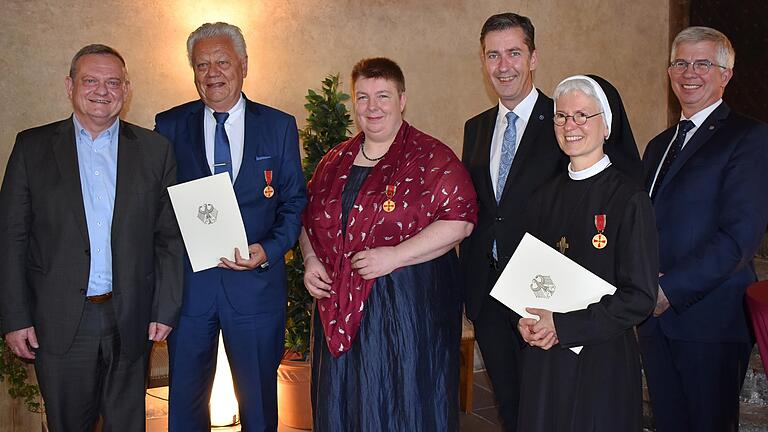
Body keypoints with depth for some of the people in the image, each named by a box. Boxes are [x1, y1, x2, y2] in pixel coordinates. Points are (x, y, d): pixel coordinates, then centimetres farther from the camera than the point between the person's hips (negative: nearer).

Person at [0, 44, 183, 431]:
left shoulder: (155, 150, 4)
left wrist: (165, 309, -2)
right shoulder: (32, 146, 3)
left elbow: (170, 237, 4)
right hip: (59, 323, 0)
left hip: (130, 322, 1)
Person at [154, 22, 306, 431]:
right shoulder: (169, 126, 3)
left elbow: (294, 202, 3)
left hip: (256, 282, 0)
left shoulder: (279, 126, 2)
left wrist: (270, 250, -13)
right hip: (187, 281, 1)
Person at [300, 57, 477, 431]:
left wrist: (395, 256, -20)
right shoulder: (336, 161, 12)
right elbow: (310, 218, 21)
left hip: (410, 306, -5)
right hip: (341, 309, 6)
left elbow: (459, 220, -15)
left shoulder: (431, 157, -6)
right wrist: (310, 259, 1)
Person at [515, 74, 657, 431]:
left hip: (601, 360, -5)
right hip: (543, 359, 5)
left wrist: (562, 325, -17)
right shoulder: (547, 196, 7)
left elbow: (640, 298, -13)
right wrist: (527, 320, -6)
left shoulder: (629, 198, -10)